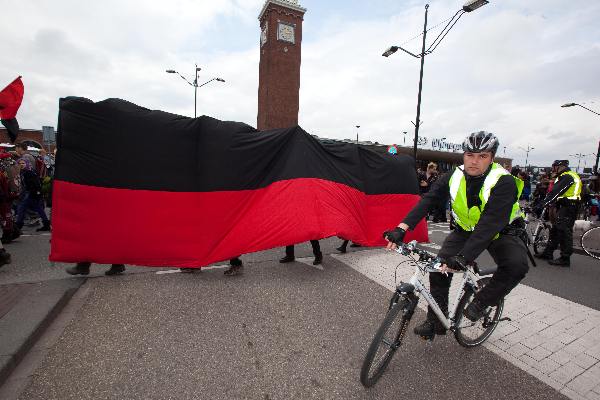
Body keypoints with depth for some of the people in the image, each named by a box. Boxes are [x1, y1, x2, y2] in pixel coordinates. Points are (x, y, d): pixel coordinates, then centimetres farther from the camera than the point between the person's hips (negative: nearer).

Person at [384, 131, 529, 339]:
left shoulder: (504, 182, -27)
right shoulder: (454, 177, -15)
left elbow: (490, 224, -37)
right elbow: (427, 201, -24)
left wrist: (463, 258, -47)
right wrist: (401, 229, -38)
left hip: (502, 232, -2)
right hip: (466, 230, 3)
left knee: (517, 265, -31)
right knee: (438, 266, -11)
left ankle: (481, 301, -1)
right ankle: (436, 321, 7)